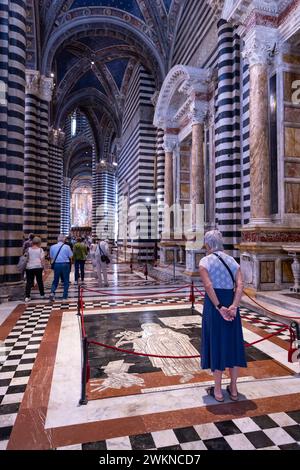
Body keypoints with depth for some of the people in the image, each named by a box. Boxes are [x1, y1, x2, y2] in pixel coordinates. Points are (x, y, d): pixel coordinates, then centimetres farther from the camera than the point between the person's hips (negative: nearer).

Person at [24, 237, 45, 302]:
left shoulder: (28, 249, 4)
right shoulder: (40, 250, -3)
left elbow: (26, 258, 4)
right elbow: (42, 259, -7)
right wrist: (43, 266, 1)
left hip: (29, 267, 2)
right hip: (38, 267, -1)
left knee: (29, 282, 3)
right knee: (40, 281, 11)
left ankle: (27, 297, -3)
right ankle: (42, 294, 22)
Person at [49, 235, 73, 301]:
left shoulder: (52, 247, 1)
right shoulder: (67, 247, -7)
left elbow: (51, 257, 6)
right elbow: (70, 256, -3)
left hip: (56, 264, 3)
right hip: (65, 264, -2)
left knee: (55, 280, 16)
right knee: (66, 281, 9)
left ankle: (52, 292, -5)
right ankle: (65, 297, 10)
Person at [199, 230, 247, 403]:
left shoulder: (205, 261, -7)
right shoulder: (232, 260, 6)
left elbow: (208, 286, -20)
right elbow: (240, 285, -7)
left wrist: (219, 308, -18)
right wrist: (233, 306, -16)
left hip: (213, 304, -4)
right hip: (231, 303, 4)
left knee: (217, 344, 8)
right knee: (233, 344, 15)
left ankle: (218, 391, 21)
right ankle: (233, 389, 28)